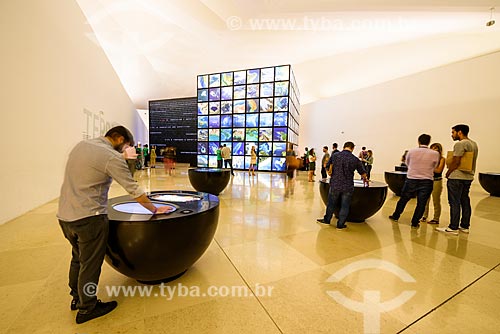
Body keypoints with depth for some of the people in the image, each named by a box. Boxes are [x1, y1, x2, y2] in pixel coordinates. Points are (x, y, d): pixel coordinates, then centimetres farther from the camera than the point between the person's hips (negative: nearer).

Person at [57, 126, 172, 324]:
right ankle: (87, 308, 28)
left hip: (64, 215, 8)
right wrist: (155, 210, -7)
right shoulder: (112, 157, -16)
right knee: (90, 264, 10)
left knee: (78, 258, 25)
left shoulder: (81, 145, 8)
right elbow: (134, 191, -16)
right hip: (88, 218, -8)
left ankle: (77, 298, 43)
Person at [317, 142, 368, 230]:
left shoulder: (334, 156, -3)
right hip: (348, 187, -1)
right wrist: (365, 179, 29)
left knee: (331, 204, 15)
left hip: (335, 185, 1)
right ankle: (340, 225, 22)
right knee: (344, 206, 12)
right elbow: (363, 173, 7)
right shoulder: (355, 159, -4)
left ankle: (326, 220, 30)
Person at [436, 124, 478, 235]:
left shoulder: (460, 144, -14)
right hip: (468, 177, 9)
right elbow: (469, 162, 17)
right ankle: (465, 226, 22)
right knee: (465, 202, 14)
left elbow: (456, 162, -18)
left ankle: (453, 228, 0)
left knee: (454, 203, -4)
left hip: (457, 177, -9)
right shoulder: (474, 144, 16)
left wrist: (448, 173, -5)